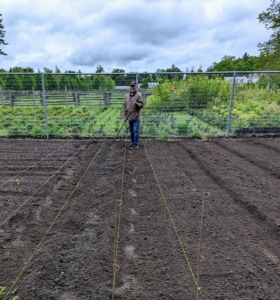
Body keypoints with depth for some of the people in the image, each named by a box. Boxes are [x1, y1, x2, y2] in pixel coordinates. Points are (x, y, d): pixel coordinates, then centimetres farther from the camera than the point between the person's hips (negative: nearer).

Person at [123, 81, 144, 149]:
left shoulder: (139, 95, -1)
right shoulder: (127, 96, 13)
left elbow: (142, 104, -5)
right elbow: (125, 106, 13)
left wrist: (137, 104, -26)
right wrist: (125, 116, 7)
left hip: (136, 117, -5)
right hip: (129, 117, 5)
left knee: (136, 131, -6)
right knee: (131, 131, 13)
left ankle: (135, 144, 1)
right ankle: (133, 143, 25)